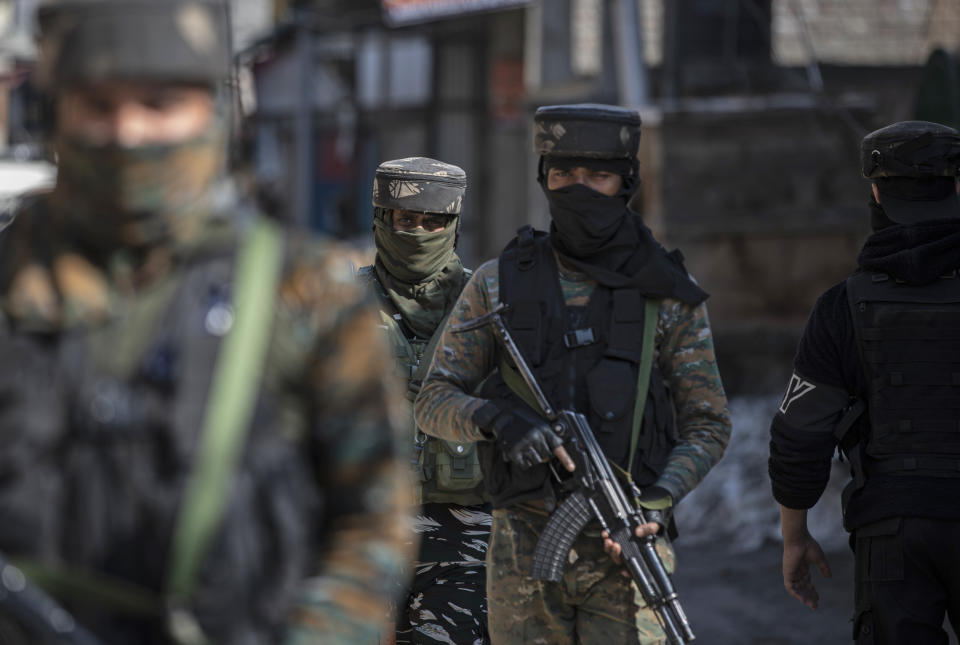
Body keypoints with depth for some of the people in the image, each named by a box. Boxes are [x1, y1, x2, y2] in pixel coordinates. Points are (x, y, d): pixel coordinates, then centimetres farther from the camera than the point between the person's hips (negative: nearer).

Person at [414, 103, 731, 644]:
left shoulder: (667, 295, 4)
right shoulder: (499, 285, 6)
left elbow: (709, 426, 5)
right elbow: (435, 402, 5)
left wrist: (659, 499, -14)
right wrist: (498, 419, -18)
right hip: (524, 546, 2)